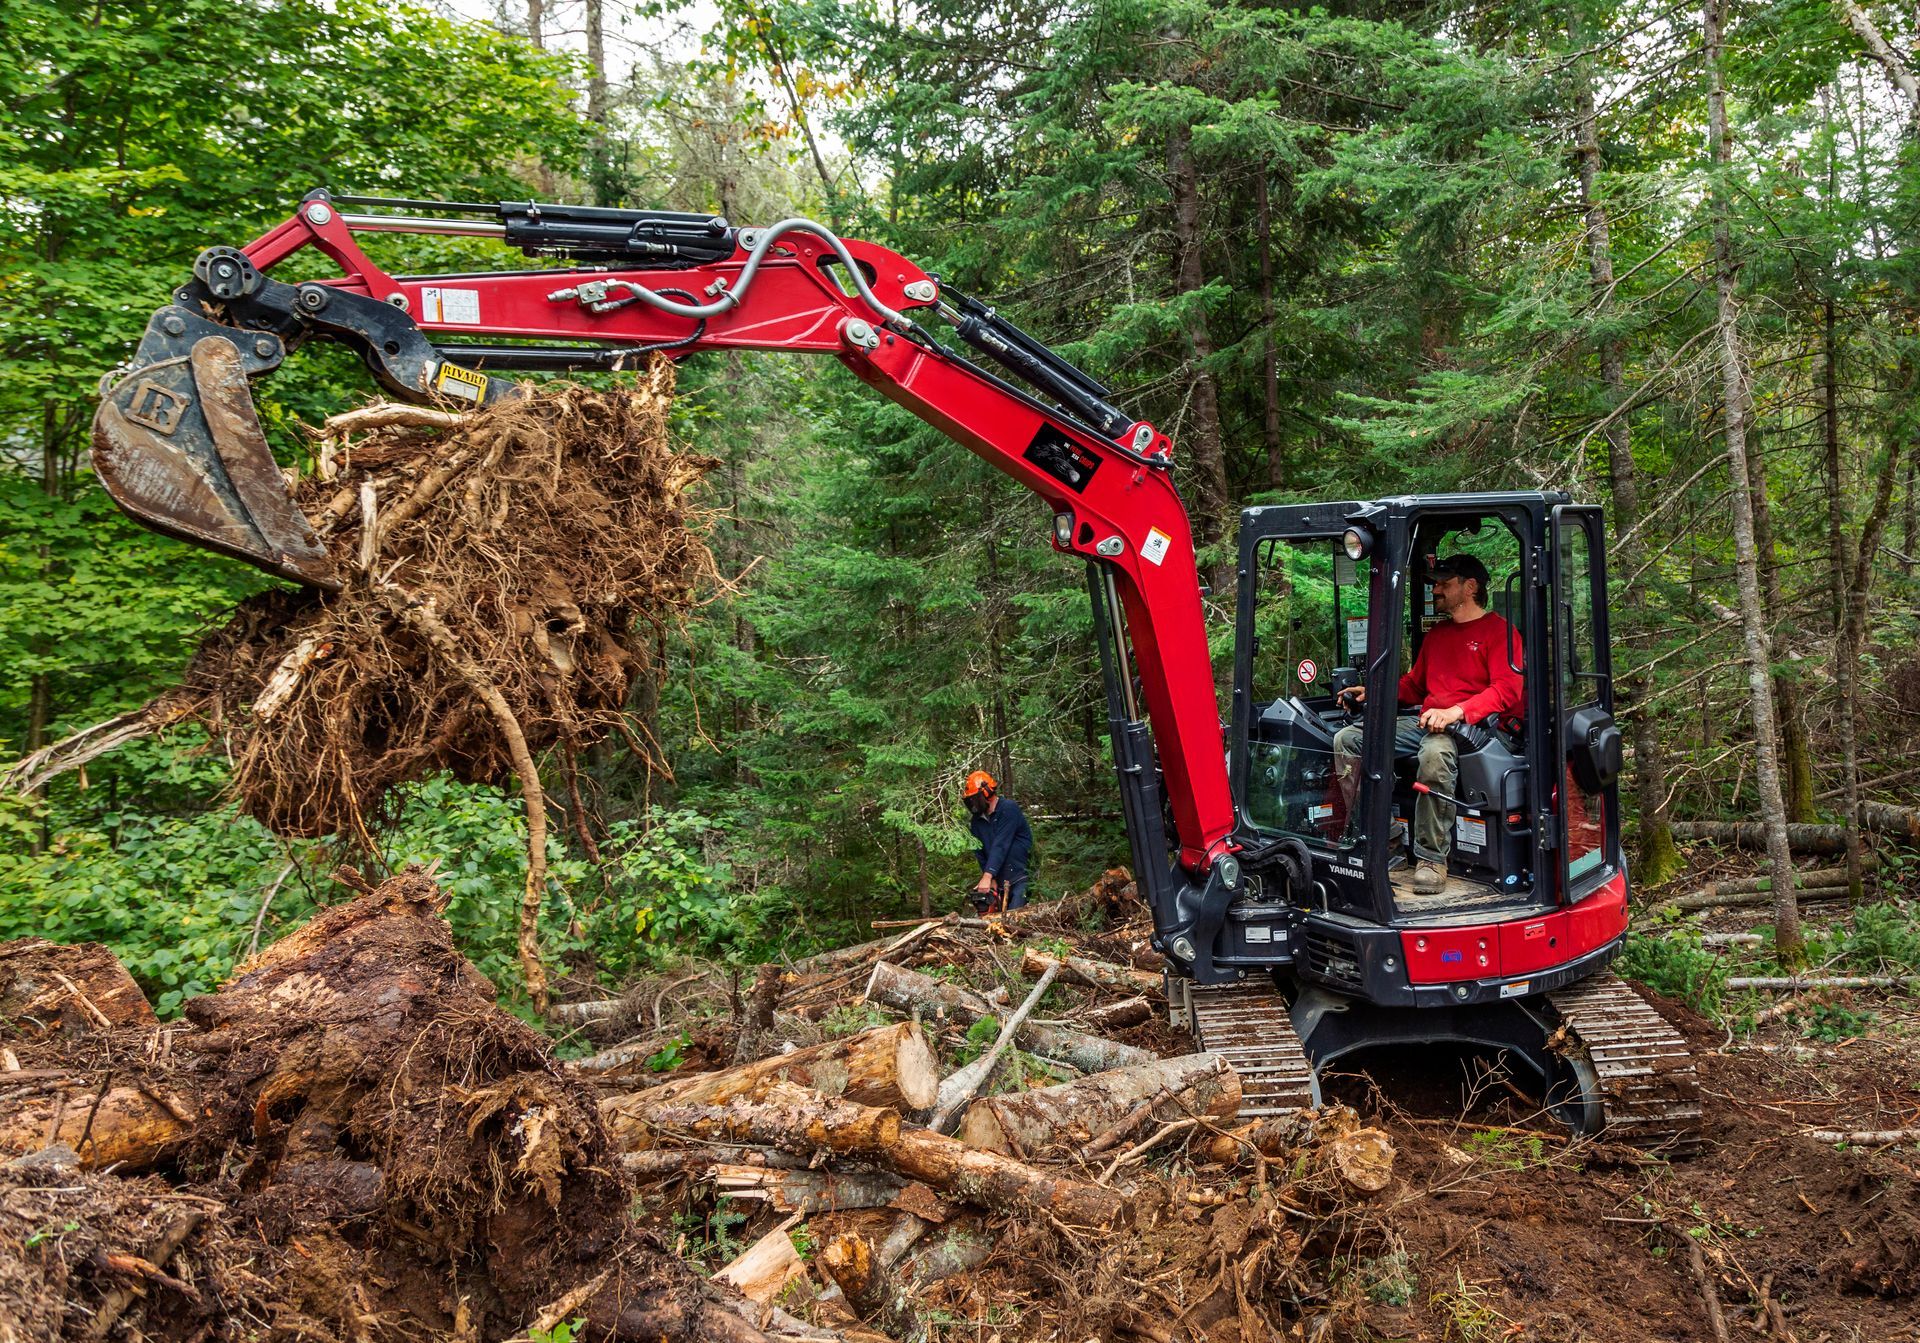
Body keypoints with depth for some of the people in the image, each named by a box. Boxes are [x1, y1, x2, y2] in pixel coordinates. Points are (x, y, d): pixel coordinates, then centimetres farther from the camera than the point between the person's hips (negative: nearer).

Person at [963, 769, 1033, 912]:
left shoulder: (1008, 808, -14)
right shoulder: (976, 820, 8)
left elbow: (1000, 845, -23)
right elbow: (980, 852, 6)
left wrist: (987, 876, -29)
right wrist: (992, 880, -6)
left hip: (1021, 878, -7)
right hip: (1000, 882, 7)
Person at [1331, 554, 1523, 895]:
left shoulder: (1499, 631, 2)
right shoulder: (1436, 634, 27)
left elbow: (1508, 689, -12)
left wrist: (1455, 712, -25)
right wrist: (1373, 693, 15)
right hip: (1424, 721, 8)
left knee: (1435, 753, -42)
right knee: (1346, 739, -9)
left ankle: (1431, 857, -32)